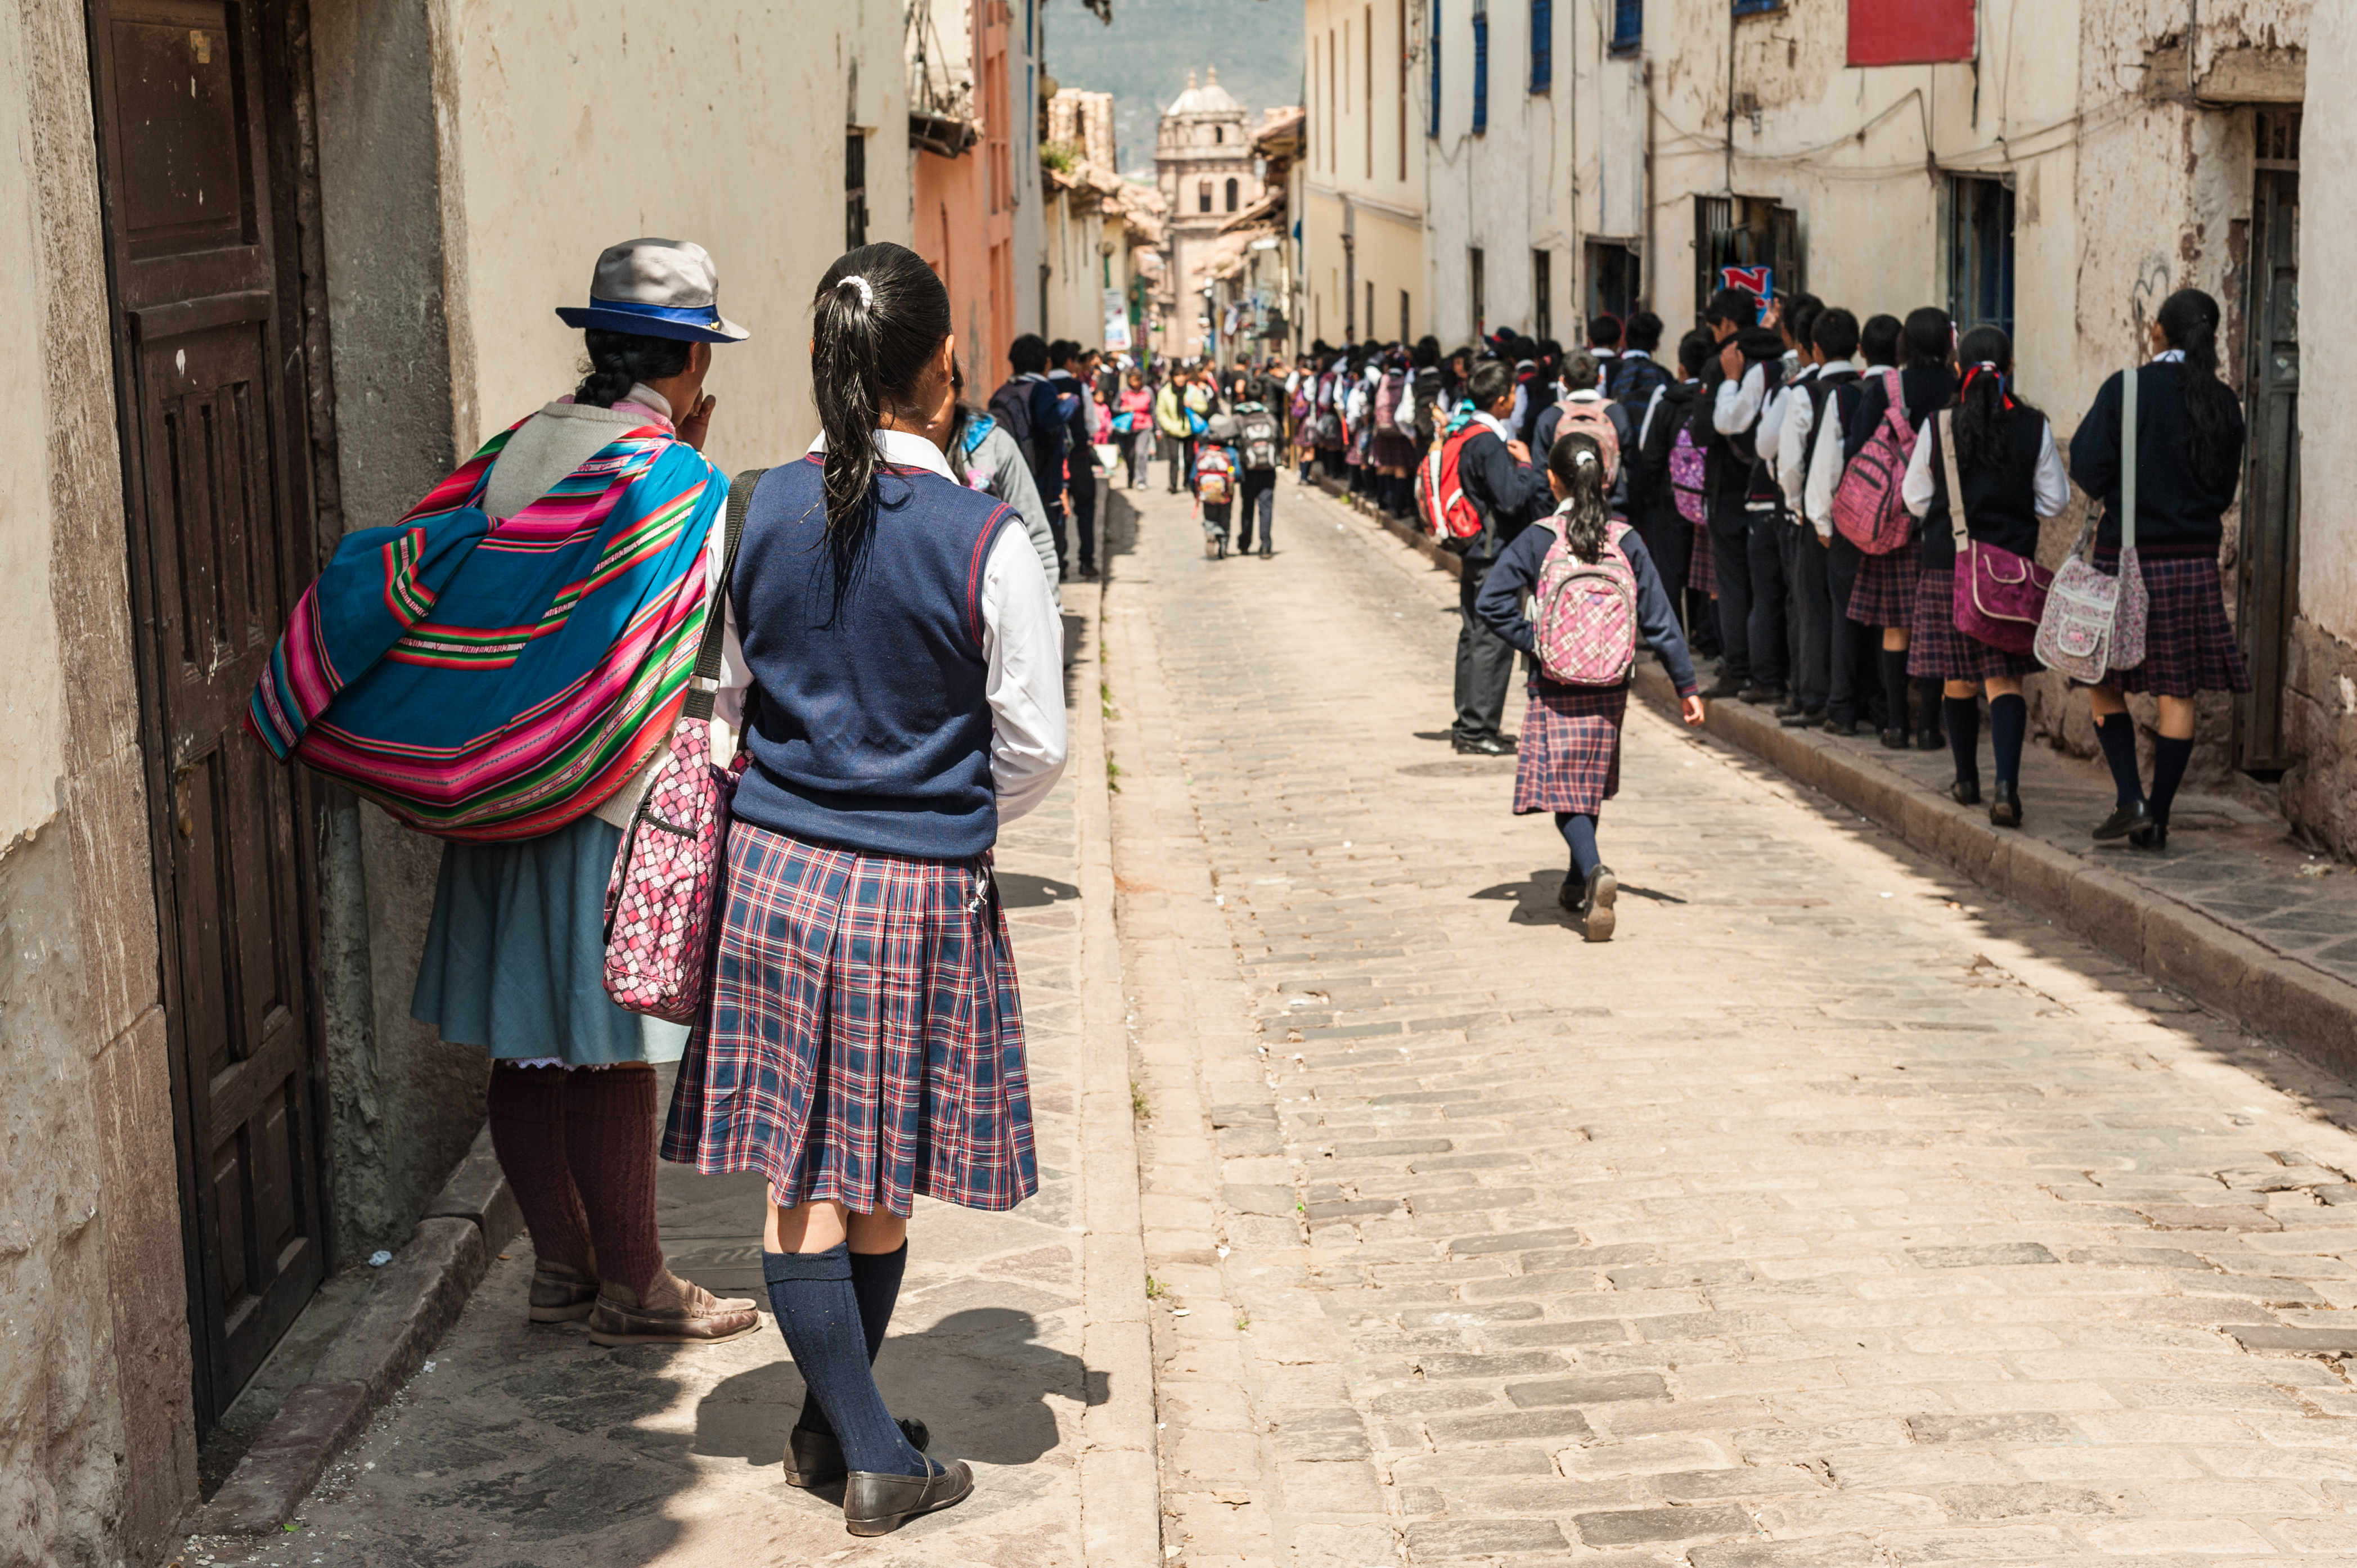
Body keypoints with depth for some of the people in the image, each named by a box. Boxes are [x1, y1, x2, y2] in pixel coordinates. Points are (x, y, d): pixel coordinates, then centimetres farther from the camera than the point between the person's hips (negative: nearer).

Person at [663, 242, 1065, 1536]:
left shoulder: (760, 511, -4)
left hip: (771, 871, 3)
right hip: (918, 894, -3)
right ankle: (846, 1429, 30)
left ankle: (858, 1444, 13)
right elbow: (1033, 750, -6)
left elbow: (733, 695, 8)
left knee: (800, 1181, 10)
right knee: (878, 1186, 14)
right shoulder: (982, 537, -14)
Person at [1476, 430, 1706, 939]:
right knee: (1590, 784, 19)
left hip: (1555, 687, -3)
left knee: (1563, 788, -3)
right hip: (1610, 687, 3)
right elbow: (1659, 617, 0)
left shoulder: (1538, 540, -7)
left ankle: (1595, 872, -28)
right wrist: (1686, 685, 4)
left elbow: (1491, 602, -16)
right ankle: (1579, 889, 28)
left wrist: (1533, 643, -5)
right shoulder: (1627, 541, -2)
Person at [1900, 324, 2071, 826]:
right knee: (2003, 678, -1)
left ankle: (1967, 780, 24)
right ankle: (2006, 785, -16)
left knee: (1957, 679, 12)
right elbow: (2055, 500, 3)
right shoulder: (2034, 428, -4)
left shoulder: (1937, 427, -5)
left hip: (1947, 563, 0)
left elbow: (1915, 498, 4)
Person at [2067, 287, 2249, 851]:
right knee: (2177, 693, 7)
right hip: (2195, 561, 3)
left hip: (2127, 556, -3)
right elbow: (2226, 490, 10)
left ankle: (2132, 801, -1)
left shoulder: (2127, 388, -10)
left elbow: (2089, 471, -12)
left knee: (2102, 680, 11)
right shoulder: (2223, 402, 2)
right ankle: (2158, 819, 8)